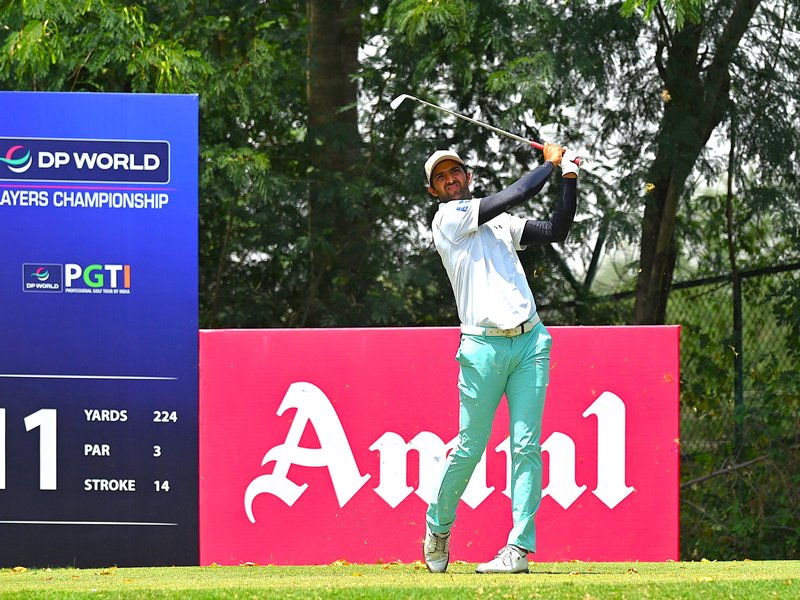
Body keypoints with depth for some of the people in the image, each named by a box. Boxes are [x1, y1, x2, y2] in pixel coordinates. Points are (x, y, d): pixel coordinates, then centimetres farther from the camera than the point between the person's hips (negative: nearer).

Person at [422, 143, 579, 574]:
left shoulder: (501, 223, 20)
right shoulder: (448, 218, 0)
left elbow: (557, 231, 15)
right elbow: (516, 195, -7)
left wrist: (569, 178, 8)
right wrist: (551, 163, 7)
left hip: (530, 344, 5)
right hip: (483, 347, -5)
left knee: (526, 446, -4)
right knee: (470, 447, -1)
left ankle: (521, 547, -6)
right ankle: (437, 526, 22)